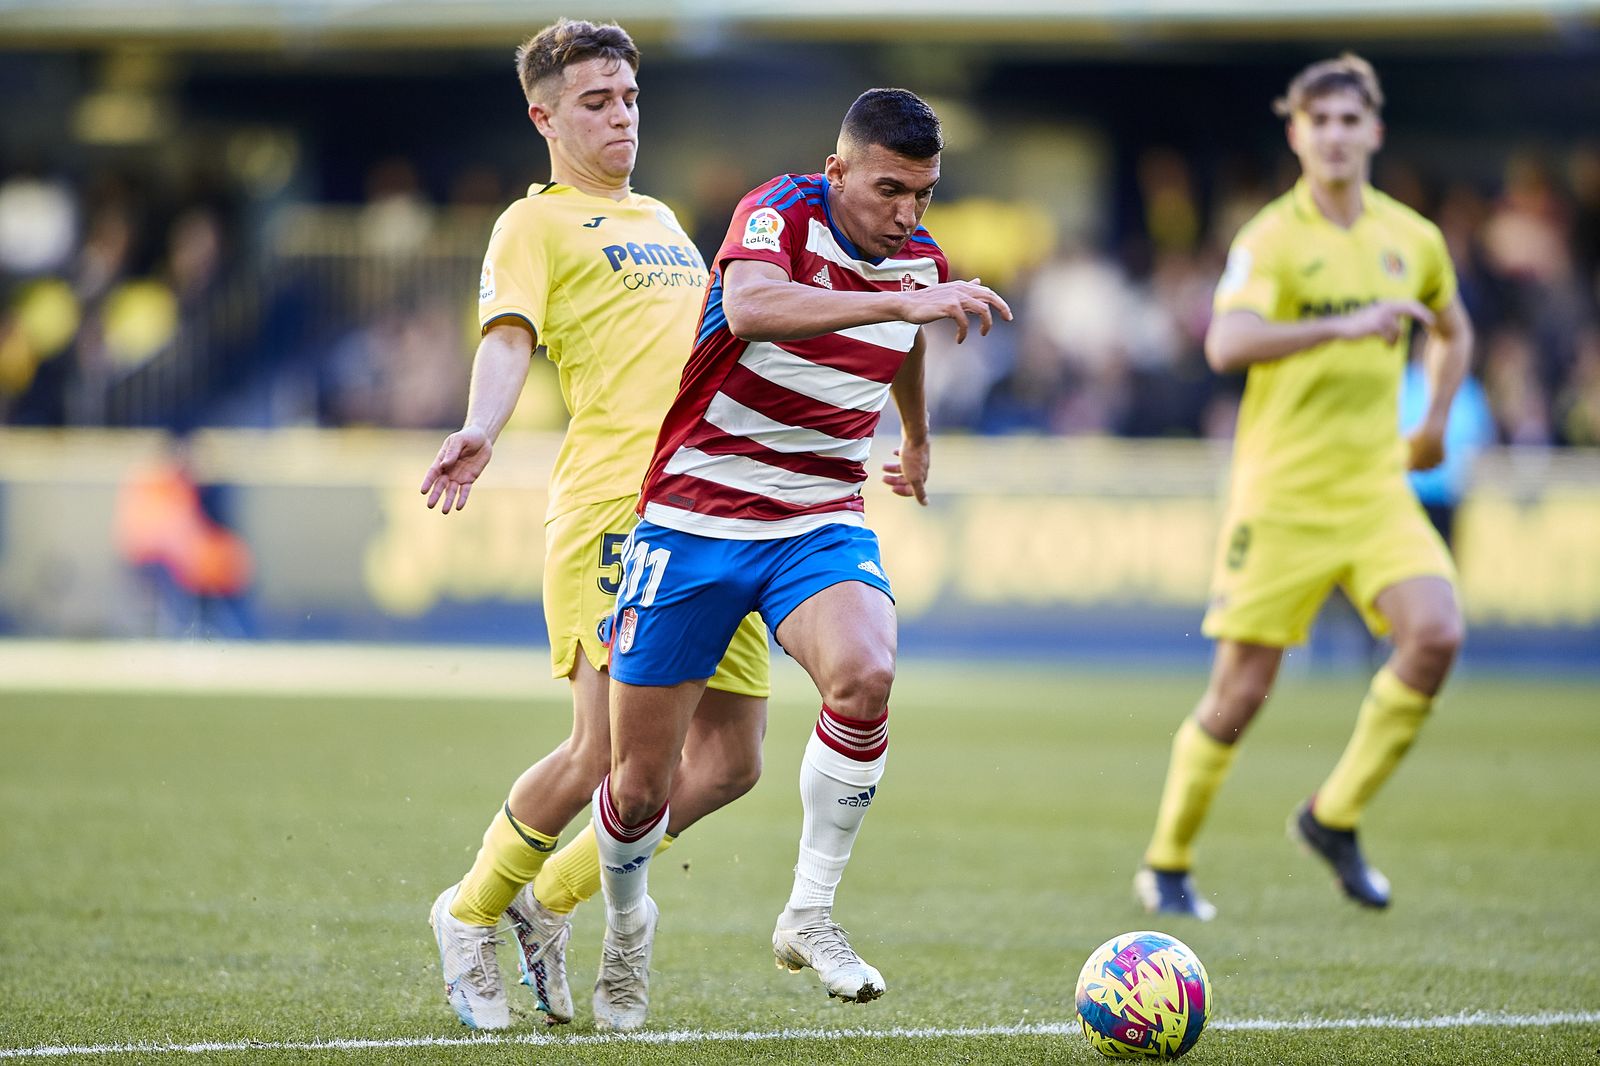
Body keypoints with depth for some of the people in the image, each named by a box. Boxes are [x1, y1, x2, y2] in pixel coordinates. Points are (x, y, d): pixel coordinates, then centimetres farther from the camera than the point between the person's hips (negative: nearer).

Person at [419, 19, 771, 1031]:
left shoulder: (660, 219, 27)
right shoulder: (536, 224, 4)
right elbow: (509, 337, -12)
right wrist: (481, 432, -32)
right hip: (613, 504, -8)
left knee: (730, 761, 1)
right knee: (607, 752, -13)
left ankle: (552, 899, 17)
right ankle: (470, 914, 10)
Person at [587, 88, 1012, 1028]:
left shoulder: (923, 263, 3)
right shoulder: (781, 214, -16)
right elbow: (746, 308, -40)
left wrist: (919, 437, 46)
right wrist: (898, 302, -47)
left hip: (823, 524, 3)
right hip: (693, 520, -3)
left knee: (865, 676, -30)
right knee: (642, 788, 3)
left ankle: (810, 916, -14)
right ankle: (626, 920, 37)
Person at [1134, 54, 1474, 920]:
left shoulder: (1413, 239, 8)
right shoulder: (1272, 239, -10)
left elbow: (1453, 333, 29)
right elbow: (1227, 344, -28)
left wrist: (1433, 426, 17)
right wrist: (1343, 326, -37)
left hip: (1376, 485, 4)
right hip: (1282, 492, -4)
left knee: (1436, 633, -18)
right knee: (1242, 688, -3)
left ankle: (1334, 817, 0)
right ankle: (1166, 865, 17)